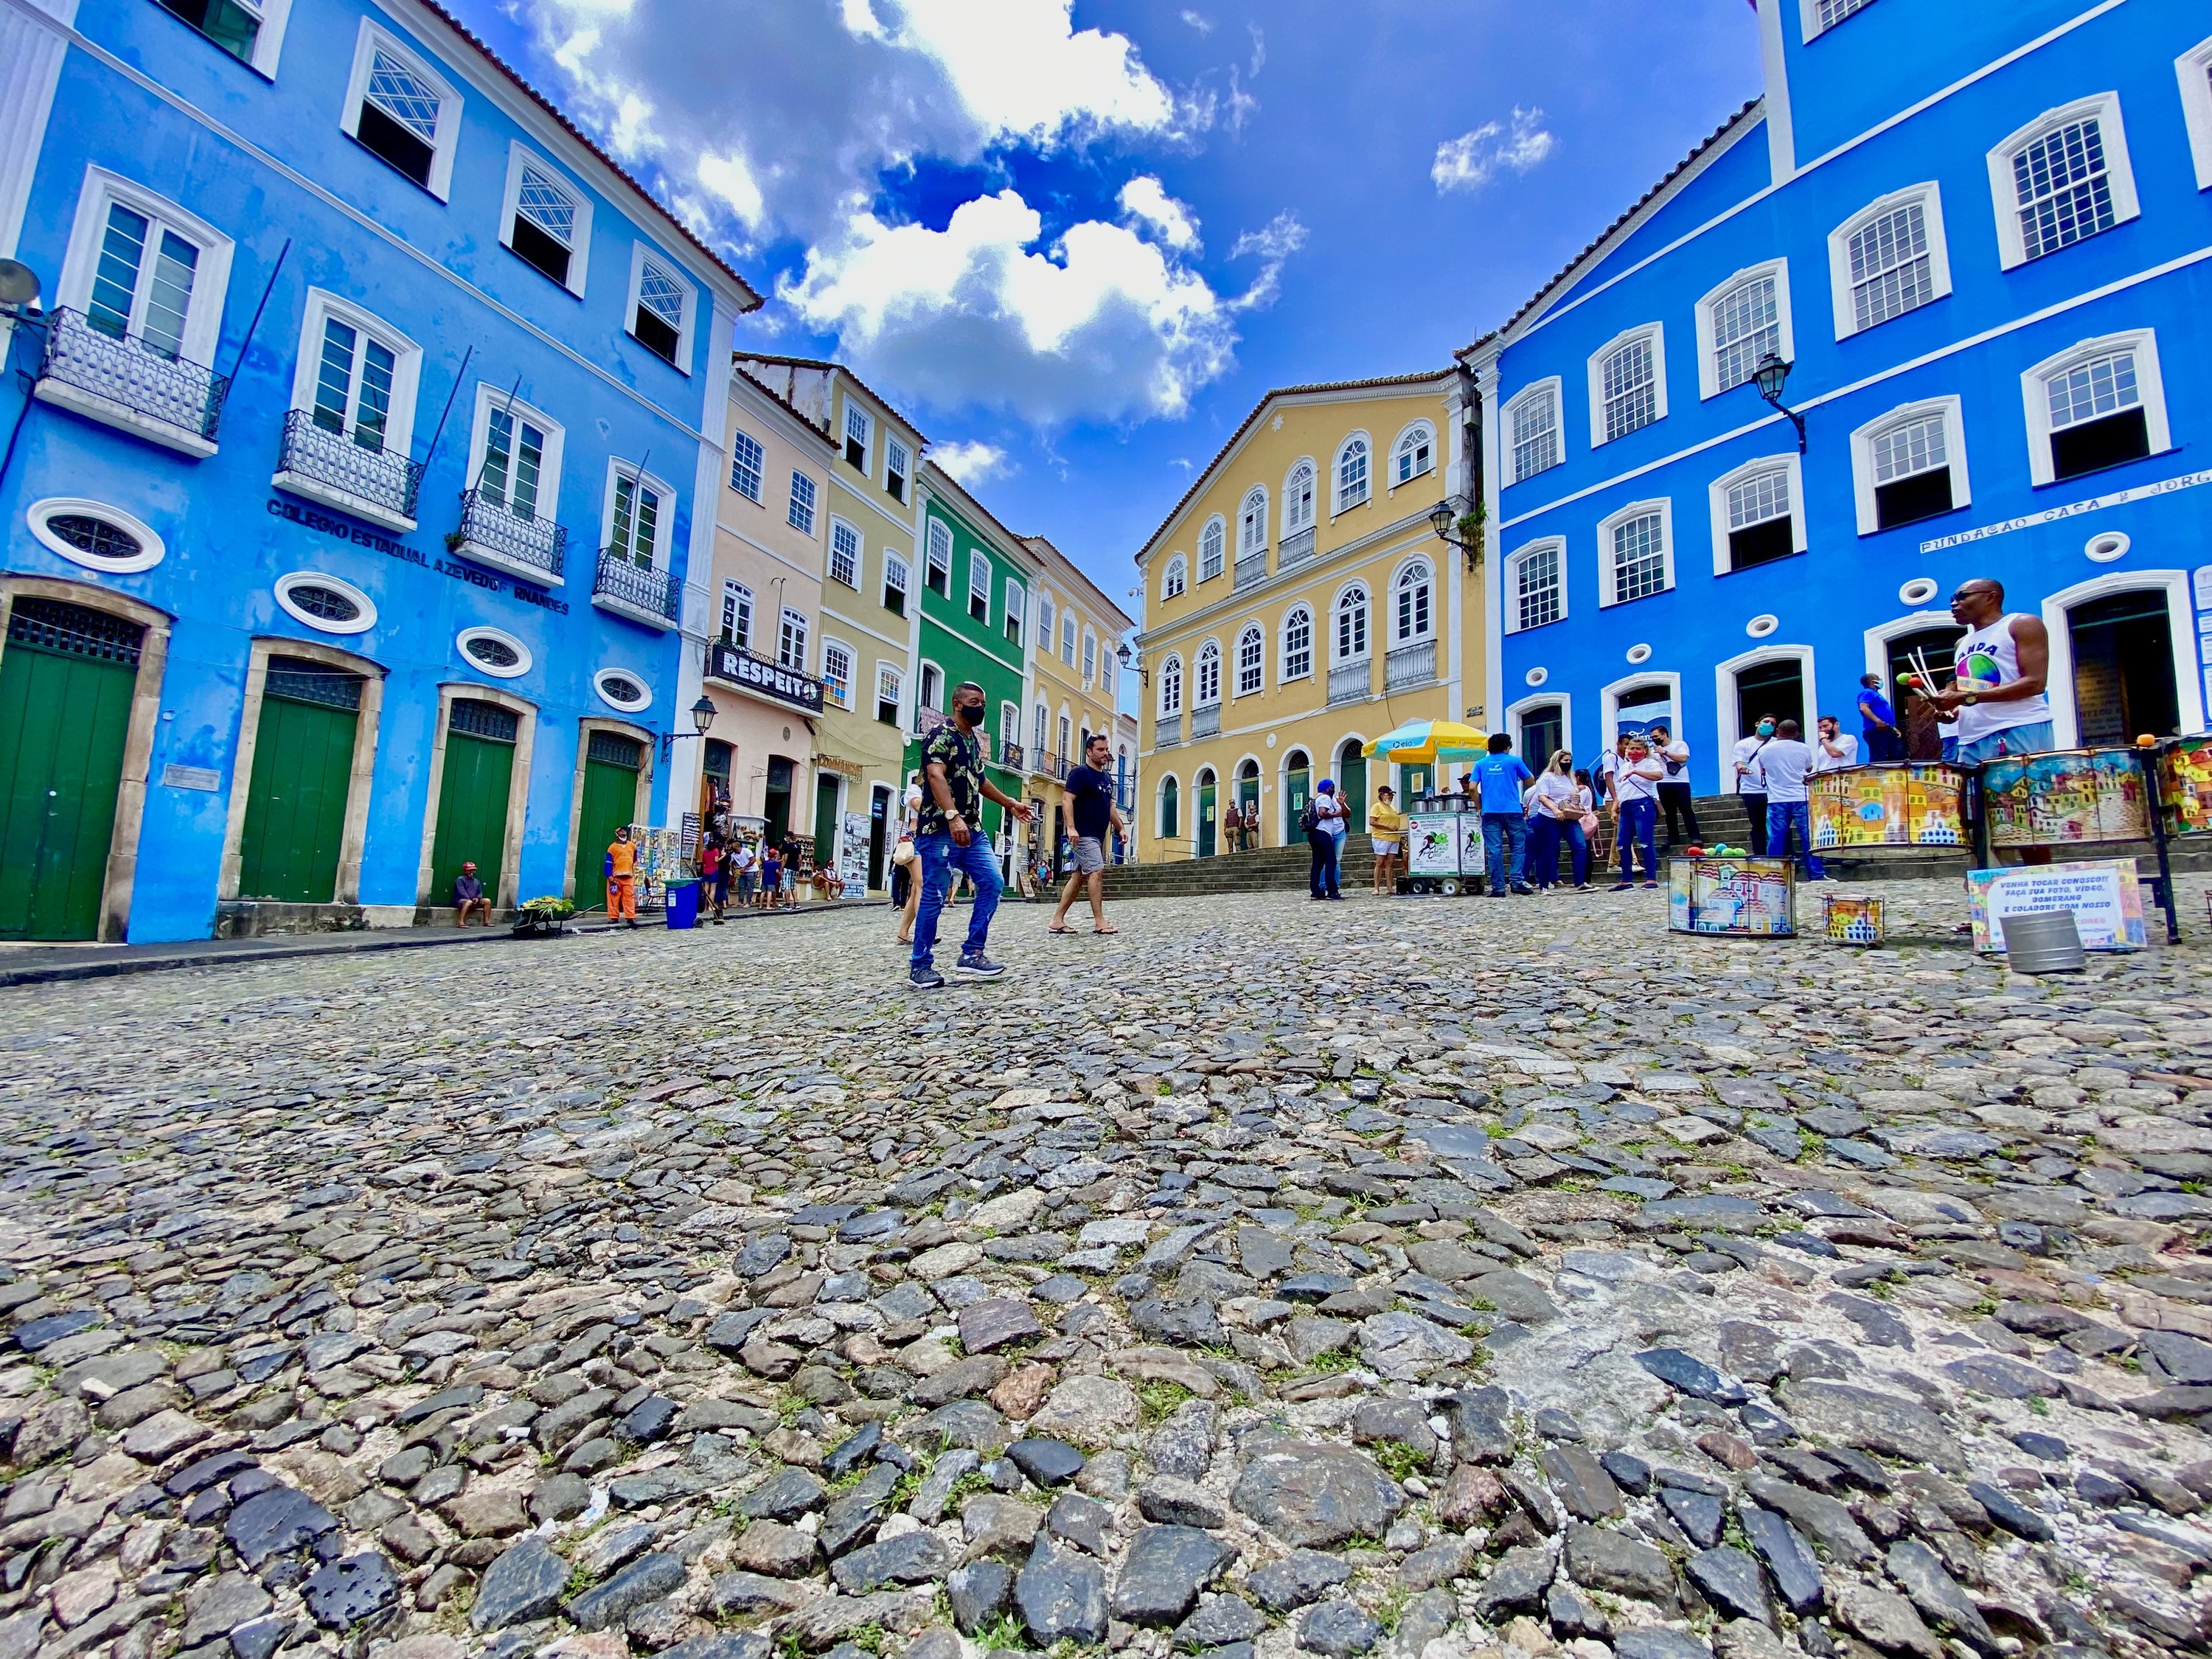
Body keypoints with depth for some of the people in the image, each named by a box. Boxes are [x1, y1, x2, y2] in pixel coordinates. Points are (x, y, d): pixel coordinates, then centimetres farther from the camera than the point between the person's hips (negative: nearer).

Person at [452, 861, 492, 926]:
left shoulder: (477, 881, 19)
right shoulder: (460, 879, -1)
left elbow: (480, 892, 15)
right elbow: (462, 892, -12)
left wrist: (478, 898, -8)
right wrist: (469, 899, -21)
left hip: (474, 902, 6)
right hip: (461, 901, -6)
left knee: (487, 901, -14)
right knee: (469, 902, -40)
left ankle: (486, 921, -13)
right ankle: (460, 922, -45)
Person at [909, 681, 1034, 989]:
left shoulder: (974, 739, 20)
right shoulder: (942, 735, -8)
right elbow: (935, 776, -25)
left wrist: (1010, 803, 38)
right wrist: (953, 817, -38)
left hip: (972, 829, 9)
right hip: (941, 829, -9)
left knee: (992, 883, 1)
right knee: (934, 896, -5)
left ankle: (971, 954, 9)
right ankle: (920, 966, 7)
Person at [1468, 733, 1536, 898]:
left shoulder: (1481, 764, 10)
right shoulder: (1514, 761, 6)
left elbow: (1472, 787, 3)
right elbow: (1530, 781, 14)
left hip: (1490, 812, 1)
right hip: (1512, 810, -1)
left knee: (1494, 850, 0)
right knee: (1518, 847, 6)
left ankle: (1498, 887, -1)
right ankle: (1516, 881, -7)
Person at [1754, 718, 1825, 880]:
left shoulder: (1764, 750, 0)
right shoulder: (1804, 749, 0)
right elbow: (1809, 769, 17)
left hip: (1776, 801, 0)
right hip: (1801, 798, 0)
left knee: (1775, 838, 2)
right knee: (1808, 837, 3)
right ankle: (1816, 874, 7)